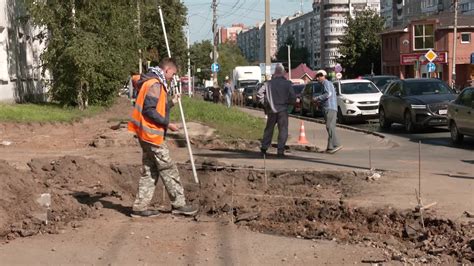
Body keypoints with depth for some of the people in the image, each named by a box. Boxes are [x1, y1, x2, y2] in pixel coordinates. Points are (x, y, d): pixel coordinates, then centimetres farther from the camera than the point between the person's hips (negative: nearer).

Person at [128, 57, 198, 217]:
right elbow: (149, 110, -23)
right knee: (168, 169, -2)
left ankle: (140, 207, 12)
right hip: (151, 134, -10)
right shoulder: (155, 84, -15)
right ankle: (179, 204, 5)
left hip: (148, 134, 11)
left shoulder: (155, 83, 18)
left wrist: (172, 102, 21)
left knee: (150, 171, 12)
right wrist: (167, 124, -19)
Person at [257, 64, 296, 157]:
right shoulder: (287, 83, -5)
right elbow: (293, 97, -9)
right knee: (283, 130, 3)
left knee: (269, 129, 17)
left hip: (271, 110, 3)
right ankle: (280, 150, -3)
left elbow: (259, 94, -6)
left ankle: (264, 147, 21)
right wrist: (287, 102, 10)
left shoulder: (269, 83, 0)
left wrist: (264, 103, 6)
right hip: (283, 110, -2)